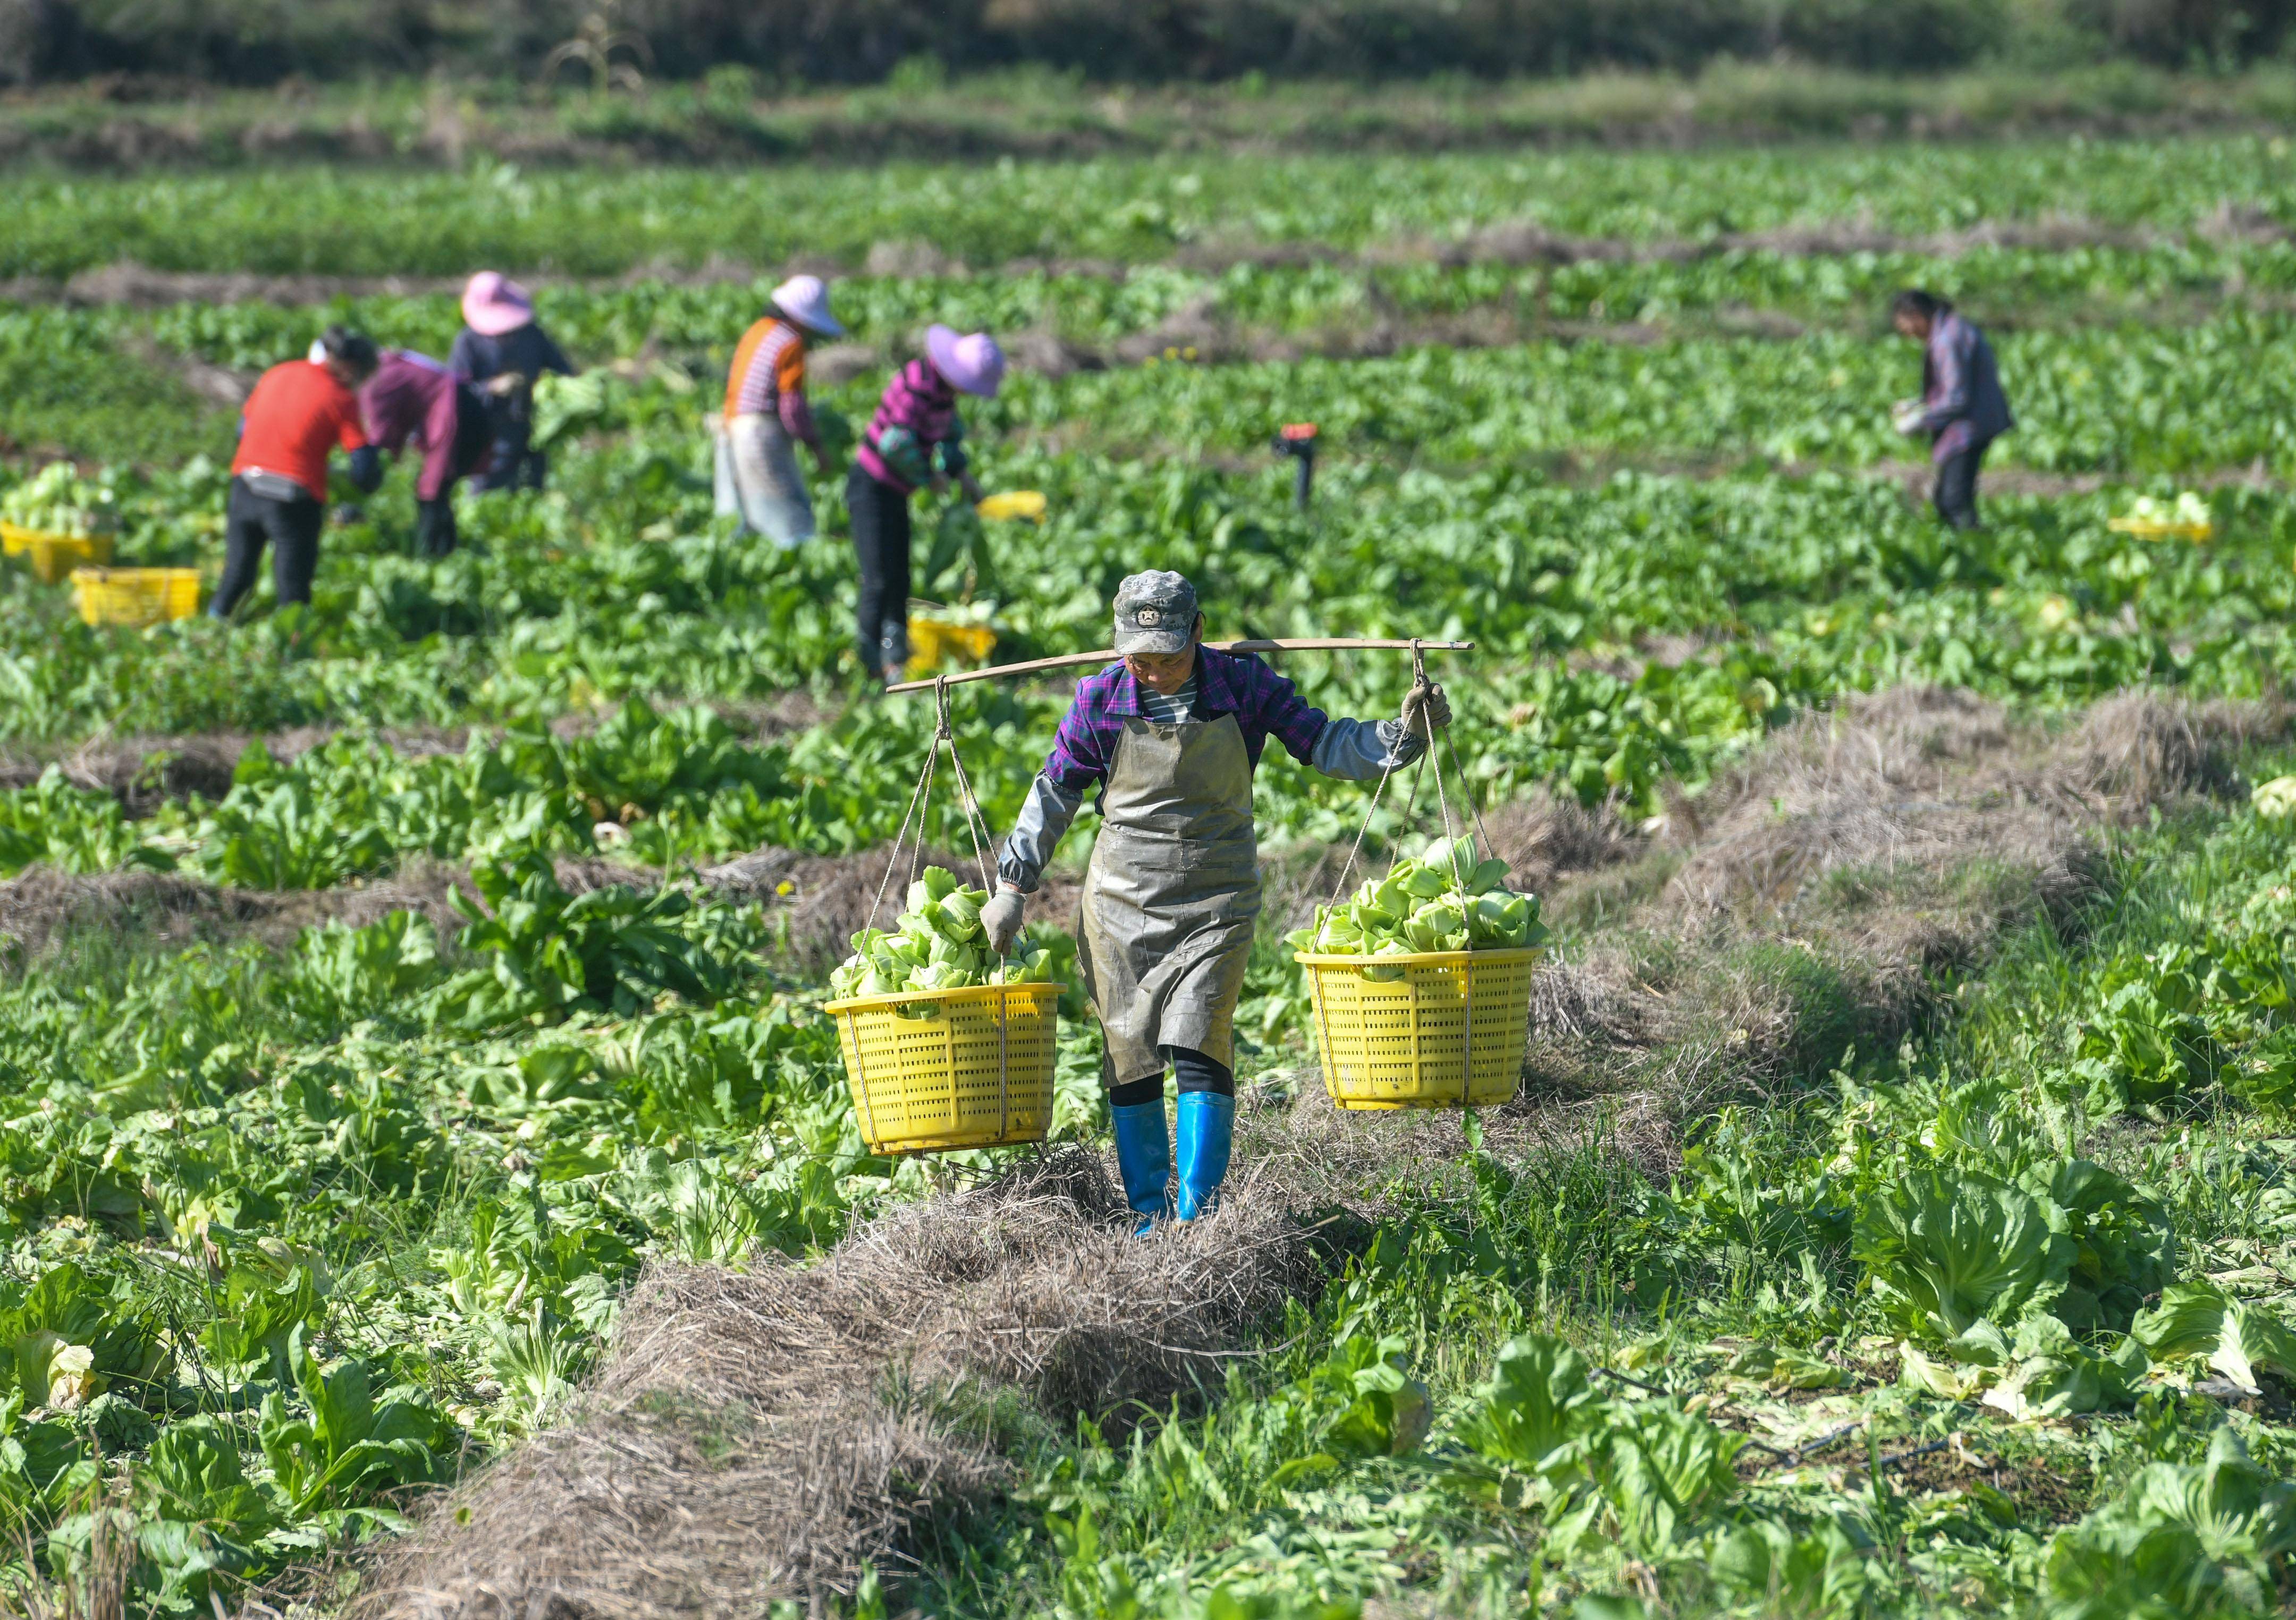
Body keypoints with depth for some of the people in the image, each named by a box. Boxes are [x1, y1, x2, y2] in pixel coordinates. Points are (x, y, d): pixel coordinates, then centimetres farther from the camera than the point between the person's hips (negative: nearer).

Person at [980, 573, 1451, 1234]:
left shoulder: (1243, 685, -5)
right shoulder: (1101, 701, -4)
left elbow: (1324, 744, 3)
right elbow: (1054, 794, 8)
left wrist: (1403, 734, -12)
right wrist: (1012, 888, 7)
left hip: (1214, 905, -1)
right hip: (1122, 905, 1)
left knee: (1200, 1051, -15)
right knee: (1131, 1061, 3)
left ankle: (1195, 1217, -12)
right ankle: (1149, 1215, 14)